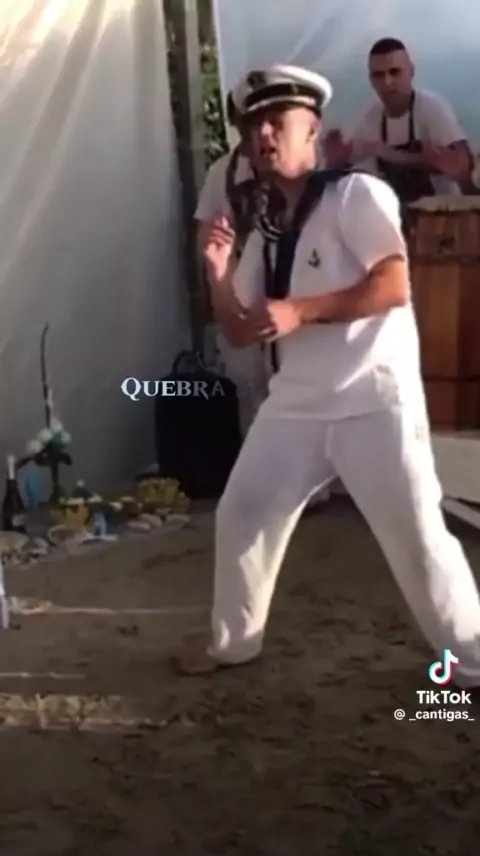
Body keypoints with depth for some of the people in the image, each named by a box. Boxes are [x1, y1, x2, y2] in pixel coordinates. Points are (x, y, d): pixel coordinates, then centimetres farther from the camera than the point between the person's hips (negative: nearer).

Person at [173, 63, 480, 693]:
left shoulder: (357, 194, -8)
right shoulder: (266, 229, 13)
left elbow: (393, 285, -20)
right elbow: (243, 332, 15)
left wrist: (298, 311, -24)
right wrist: (219, 273, -3)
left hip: (375, 401, -7)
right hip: (296, 405, 7)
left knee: (417, 536, -4)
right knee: (241, 516, 10)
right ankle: (234, 642, 30)